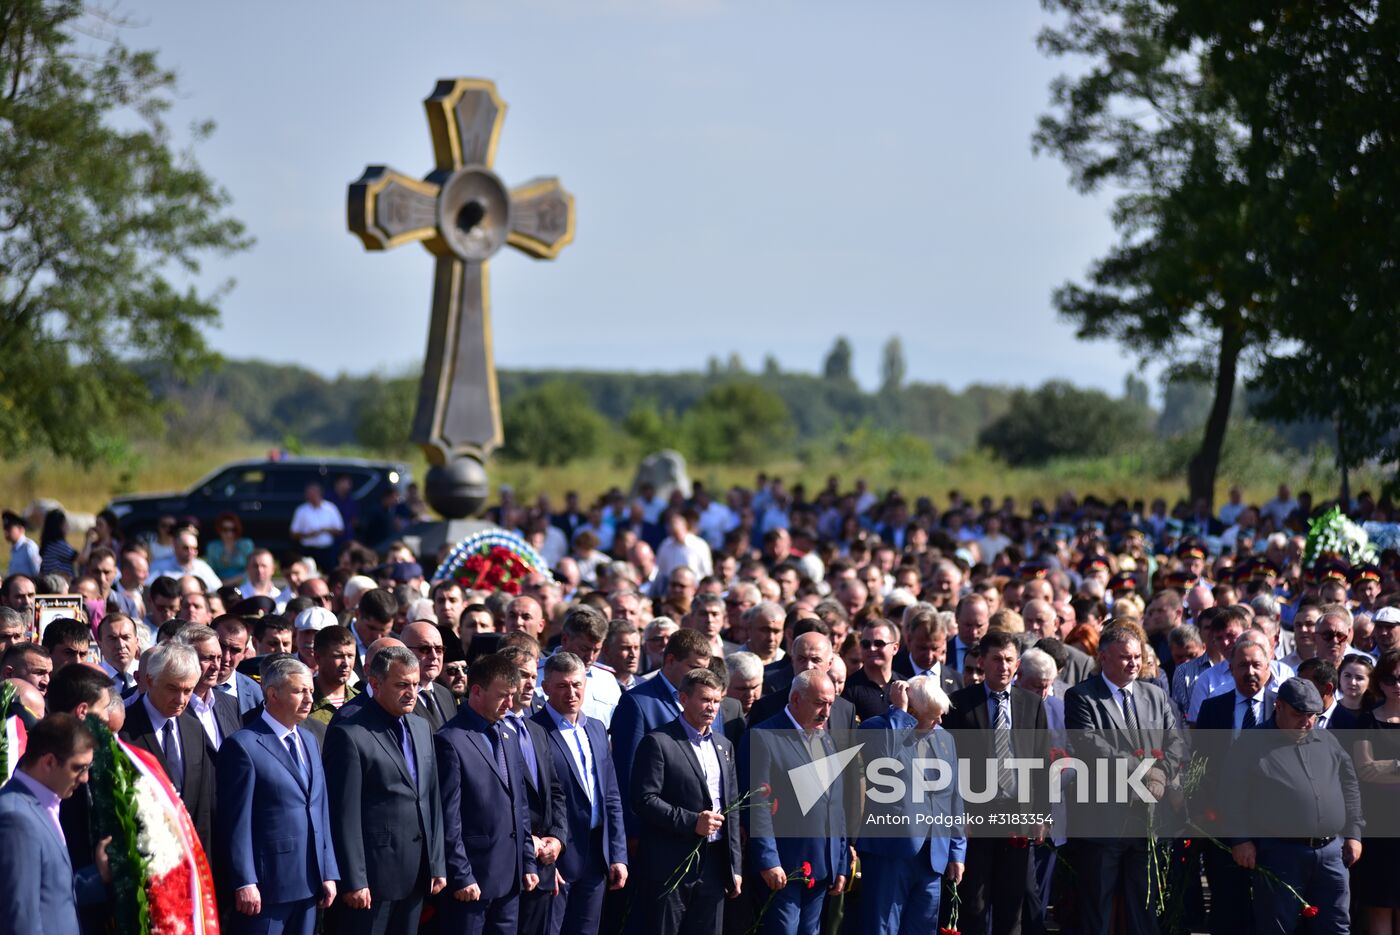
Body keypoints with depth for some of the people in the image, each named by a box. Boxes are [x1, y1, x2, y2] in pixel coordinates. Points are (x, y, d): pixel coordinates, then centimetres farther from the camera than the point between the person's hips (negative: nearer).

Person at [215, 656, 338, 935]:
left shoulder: (309, 741, 15)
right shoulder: (244, 745, -9)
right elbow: (236, 822, -12)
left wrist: (328, 873, 11)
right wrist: (244, 883, -16)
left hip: (309, 882, 7)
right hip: (265, 887, -7)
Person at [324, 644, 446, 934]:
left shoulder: (421, 728, 14)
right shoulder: (349, 733, -10)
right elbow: (345, 813, -13)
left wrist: (437, 866, 12)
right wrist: (354, 881, -15)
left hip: (416, 876, 7)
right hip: (371, 876, -7)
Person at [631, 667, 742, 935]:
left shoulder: (723, 746, 16)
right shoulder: (658, 742, -6)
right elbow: (645, 800, -13)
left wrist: (735, 867, 14)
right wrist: (692, 822, -19)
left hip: (713, 863, 6)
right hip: (670, 864, -6)